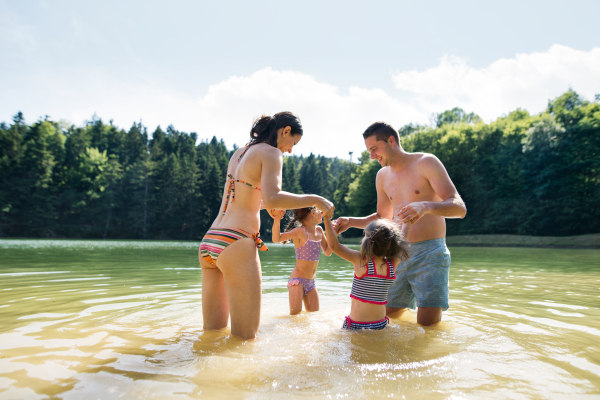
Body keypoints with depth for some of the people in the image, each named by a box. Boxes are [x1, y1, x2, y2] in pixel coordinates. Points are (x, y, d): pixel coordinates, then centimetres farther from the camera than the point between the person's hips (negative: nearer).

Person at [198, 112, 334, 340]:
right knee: (245, 338, 0)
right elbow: (272, 199, -20)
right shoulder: (271, 153, -3)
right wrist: (315, 200, -9)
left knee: (212, 333, 14)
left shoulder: (239, 153, 22)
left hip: (209, 242, 9)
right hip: (236, 244, -8)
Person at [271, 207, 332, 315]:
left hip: (311, 282, 7)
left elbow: (327, 252, 16)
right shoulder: (300, 231, -14)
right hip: (297, 280, -7)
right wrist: (277, 220, -43)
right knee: (295, 314, -13)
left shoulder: (319, 230, 8)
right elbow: (276, 239, -27)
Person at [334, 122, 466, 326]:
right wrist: (350, 222, 8)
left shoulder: (426, 163, -9)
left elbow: (460, 208, -17)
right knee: (388, 316, 9)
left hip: (429, 251, -6)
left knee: (427, 324, -12)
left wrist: (426, 206, -37)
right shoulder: (383, 176, 10)